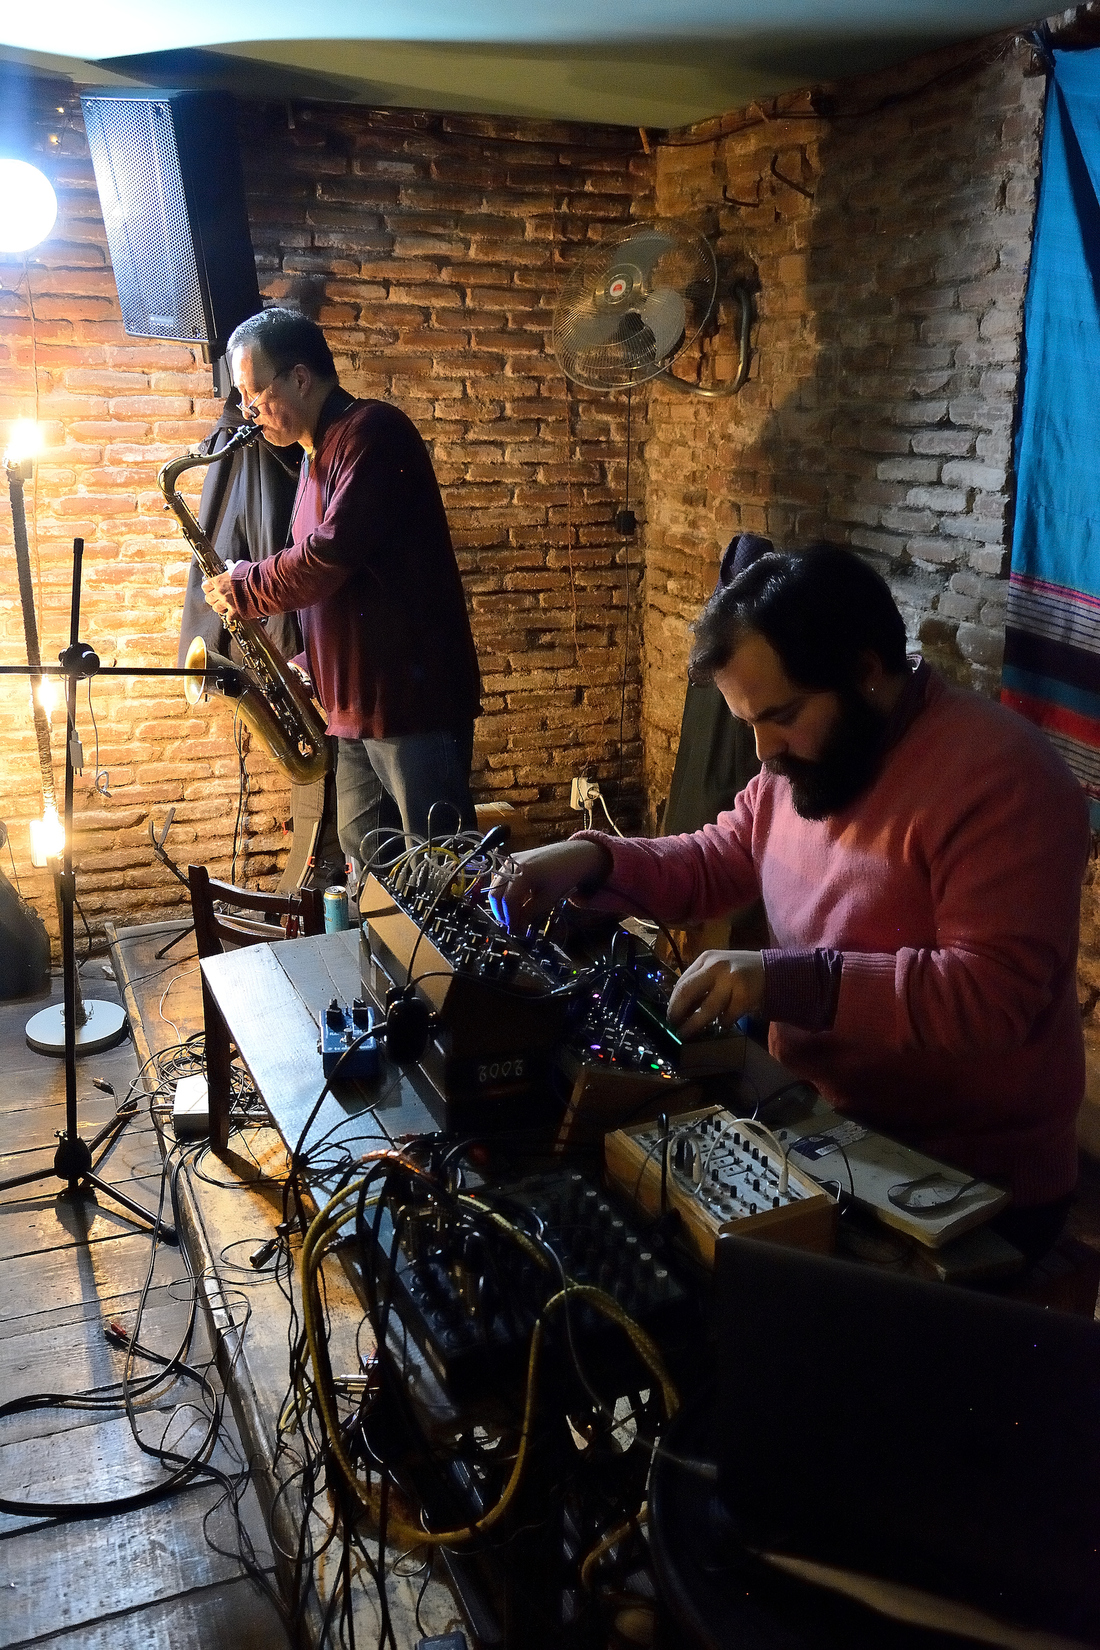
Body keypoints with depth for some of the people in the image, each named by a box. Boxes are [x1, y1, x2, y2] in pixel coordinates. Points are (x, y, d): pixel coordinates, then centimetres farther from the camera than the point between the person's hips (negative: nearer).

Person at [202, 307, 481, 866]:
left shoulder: (372, 432, -10)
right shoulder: (317, 456, 20)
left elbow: (329, 556, -21)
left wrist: (242, 588, -7)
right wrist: (309, 664, 10)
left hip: (413, 699, -10)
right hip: (356, 705, 10)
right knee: (365, 861, 14)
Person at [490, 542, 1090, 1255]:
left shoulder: (996, 776, -22)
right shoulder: (807, 757, 5)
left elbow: (997, 989, -28)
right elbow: (717, 863, 15)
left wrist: (793, 982, -34)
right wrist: (593, 860, -3)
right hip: (823, 1124, 7)